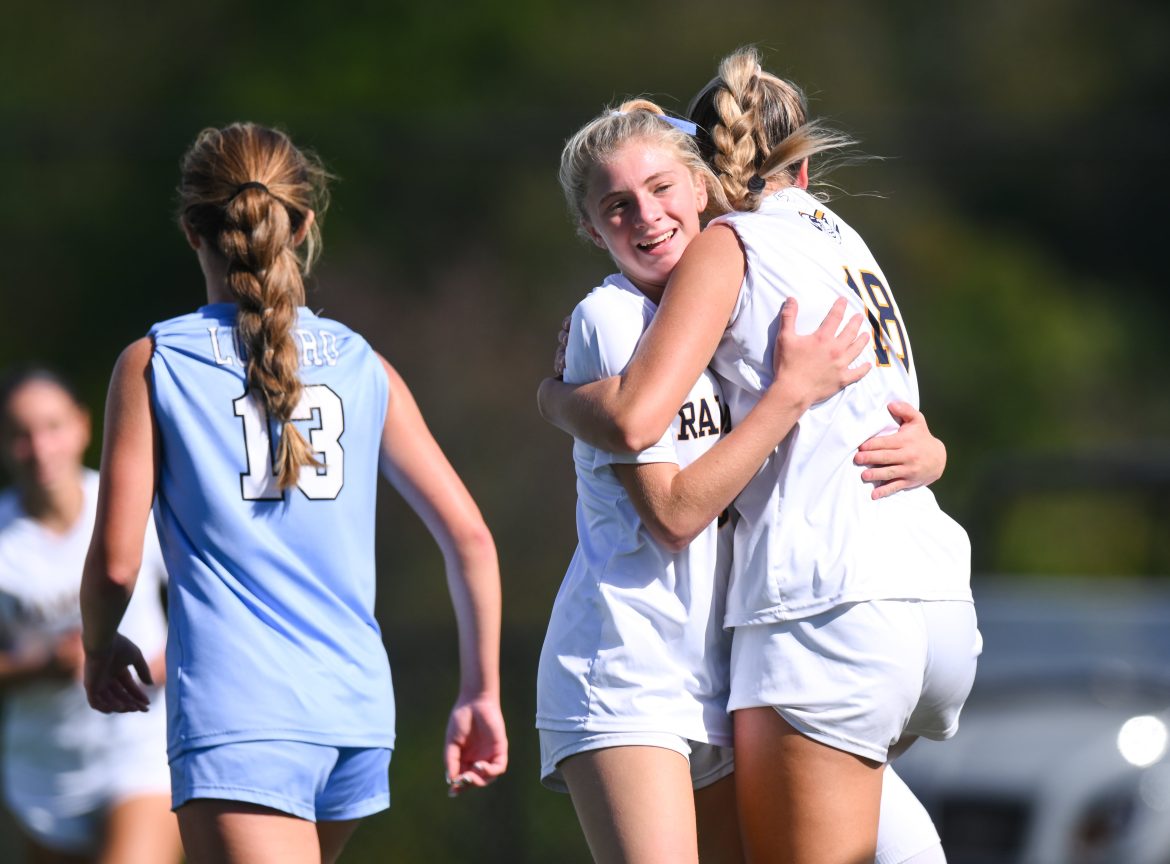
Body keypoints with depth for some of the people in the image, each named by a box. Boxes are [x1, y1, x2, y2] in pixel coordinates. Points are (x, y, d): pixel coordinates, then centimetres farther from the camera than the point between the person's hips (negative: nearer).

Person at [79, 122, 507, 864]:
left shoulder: (154, 363, 1)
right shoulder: (360, 365, 11)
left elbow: (116, 560, -2)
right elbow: (469, 535, 8)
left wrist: (100, 649, 19)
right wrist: (482, 693, 16)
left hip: (236, 712, -5)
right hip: (358, 708, 5)